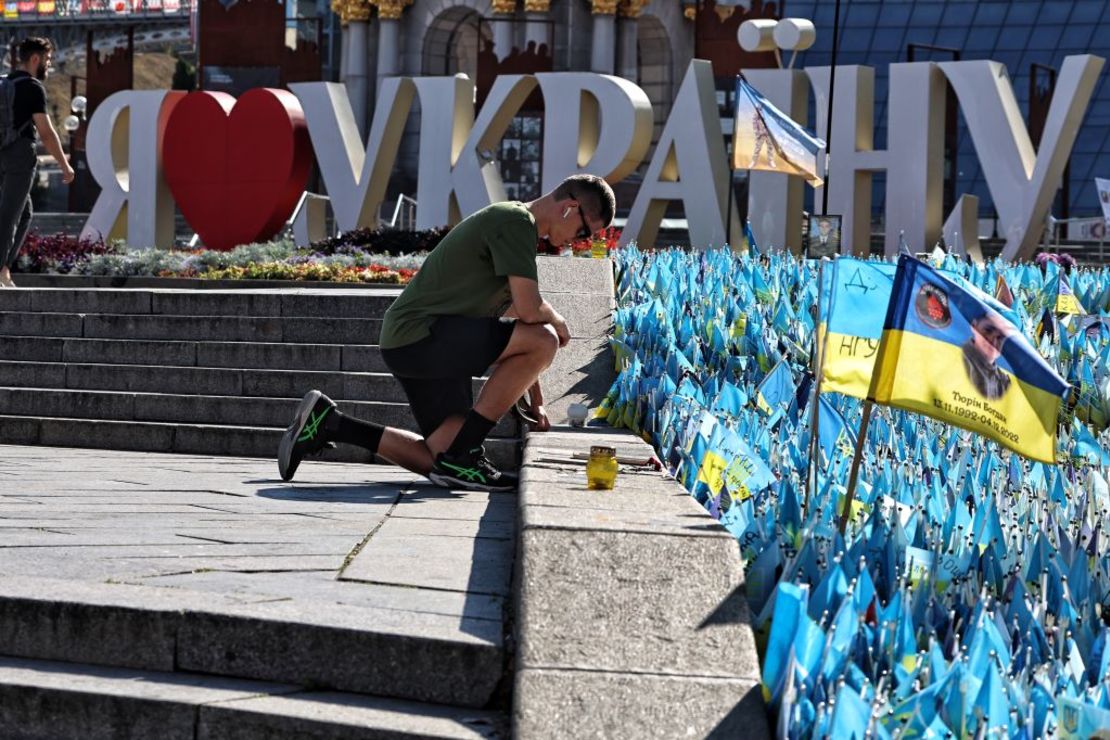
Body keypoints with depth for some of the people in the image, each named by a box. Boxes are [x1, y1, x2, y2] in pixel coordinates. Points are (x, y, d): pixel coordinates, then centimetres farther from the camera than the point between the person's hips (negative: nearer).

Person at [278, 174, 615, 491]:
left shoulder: (519, 226, 21)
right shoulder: (516, 222, -11)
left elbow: (517, 328, 26)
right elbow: (529, 310, -21)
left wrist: (535, 402, 24)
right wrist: (558, 321, 2)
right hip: (421, 333, -10)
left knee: (442, 461, 5)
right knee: (544, 340, -19)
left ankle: (328, 422, 12)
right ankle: (461, 457, -13)